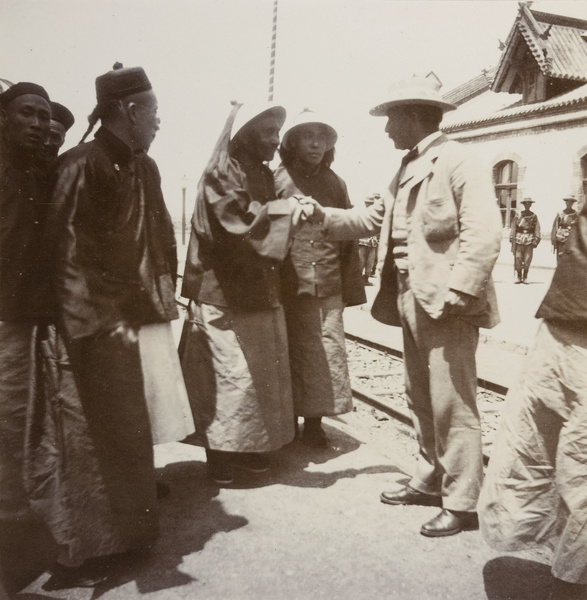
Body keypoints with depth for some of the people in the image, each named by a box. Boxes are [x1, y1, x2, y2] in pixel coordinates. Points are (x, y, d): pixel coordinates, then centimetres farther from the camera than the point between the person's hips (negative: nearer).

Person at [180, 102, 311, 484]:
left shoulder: (265, 175, 14)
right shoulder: (220, 177, -9)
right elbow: (245, 221, -24)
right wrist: (292, 209, -26)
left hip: (261, 296, 8)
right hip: (226, 297, -7)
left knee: (264, 373, 9)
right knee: (231, 377, -5)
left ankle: (249, 445, 23)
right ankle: (219, 452, 11)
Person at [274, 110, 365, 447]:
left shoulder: (335, 183, 14)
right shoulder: (278, 180, 3)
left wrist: (351, 285, 8)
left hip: (330, 285, 3)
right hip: (292, 285, -3)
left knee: (329, 350, 2)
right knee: (296, 351, 3)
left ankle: (315, 421, 16)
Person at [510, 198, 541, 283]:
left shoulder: (534, 216, 10)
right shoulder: (518, 215, 10)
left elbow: (537, 229, 6)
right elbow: (513, 227, 7)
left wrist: (536, 240, -4)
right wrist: (512, 238, -3)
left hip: (529, 240, 0)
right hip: (519, 239, 0)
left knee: (527, 259, -2)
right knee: (518, 258, -3)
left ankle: (525, 277, 10)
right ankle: (518, 277, 8)